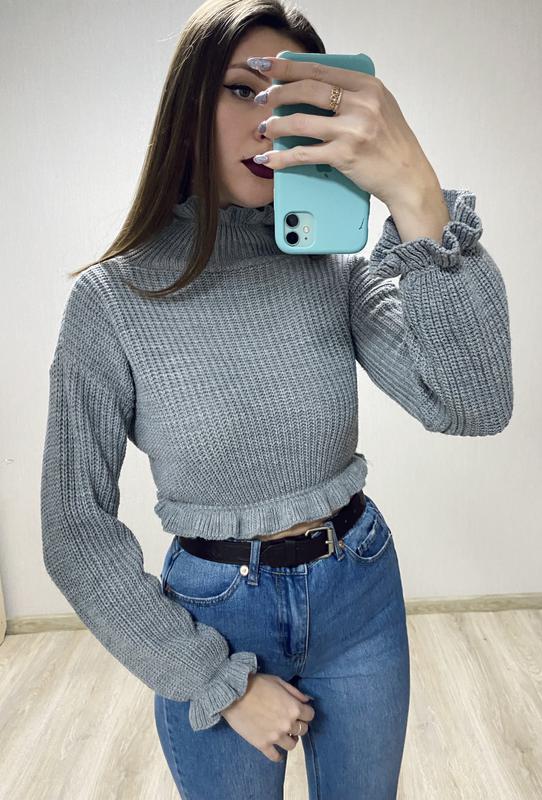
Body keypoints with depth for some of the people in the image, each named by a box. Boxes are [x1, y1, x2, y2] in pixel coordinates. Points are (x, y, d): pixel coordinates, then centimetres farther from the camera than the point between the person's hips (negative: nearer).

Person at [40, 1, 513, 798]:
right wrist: (220, 684, -9)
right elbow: (78, 530, -11)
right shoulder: (113, 297, -13)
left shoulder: (340, 267, -7)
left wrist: (419, 200, -35)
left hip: (359, 593, 3)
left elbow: (475, 407, -21)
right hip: (213, 616, -2)